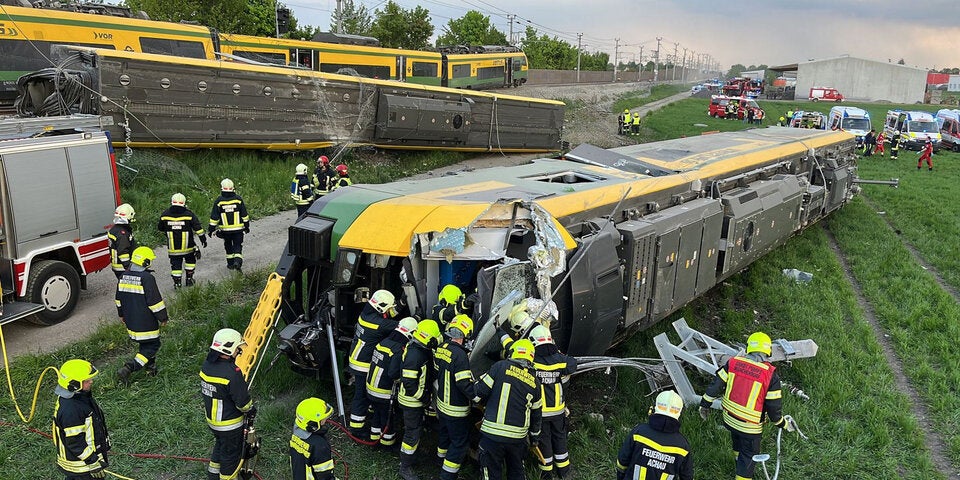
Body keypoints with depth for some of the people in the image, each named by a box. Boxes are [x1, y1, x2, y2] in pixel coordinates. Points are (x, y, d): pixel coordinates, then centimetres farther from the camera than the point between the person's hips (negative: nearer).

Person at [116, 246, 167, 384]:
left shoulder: (124, 276, 5)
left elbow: (119, 298, 16)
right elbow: (155, 301, -18)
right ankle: (128, 368, -10)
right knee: (152, 346, 2)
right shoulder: (147, 278, -20)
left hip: (131, 321, 8)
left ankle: (151, 368, 31)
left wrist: (121, 314, 28)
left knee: (145, 344, 23)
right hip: (146, 323, -8)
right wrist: (163, 317, -8)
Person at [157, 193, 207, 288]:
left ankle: (177, 282, 7)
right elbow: (198, 228, -5)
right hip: (187, 246, -1)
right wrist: (203, 239, 4)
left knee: (175, 264, 8)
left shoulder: (165, 215, -2)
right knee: (190, 259, 20)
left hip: (172, 247, 1)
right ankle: (189, 279, 20)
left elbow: (160, 228, 11)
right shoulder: (189, 214, -8)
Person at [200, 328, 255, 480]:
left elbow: (205, 391, 7)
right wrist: (251, 410, -4)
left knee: (220, 445, 30)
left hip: (211, 418, 8)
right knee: (231, 454, 13)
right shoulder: (232, 373, -32)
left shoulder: (206, 365, -7)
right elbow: (243, 401, -24)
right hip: (230, 424, -8)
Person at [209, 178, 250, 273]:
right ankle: (238, 261, -17)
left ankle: (231, 263, 25)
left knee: (228, 246, 18)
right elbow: (244, 215, 2)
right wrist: (246, 226, 12)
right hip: (238, 228, 0)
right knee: (237, 245, 4)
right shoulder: (238, 199, -3)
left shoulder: (218, 201, -7)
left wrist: (211, 229, 3)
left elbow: (214, 217, -5)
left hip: (225, 229, 0)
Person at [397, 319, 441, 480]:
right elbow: (409, 384, -30)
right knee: (413, 434, 1)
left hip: (419, 399, 10)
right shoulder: (414, 356, -32)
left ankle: (408, 457, 44)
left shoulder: (423, 349, -2)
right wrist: (424, 397, -19)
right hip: (412, 401, -10)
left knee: (415, 428, 25)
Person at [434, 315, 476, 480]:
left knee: (445, 434, 28)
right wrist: (478, 394, -14)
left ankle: (442, 458, 47)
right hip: (456, 410, -8)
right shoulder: (460, 355, -29)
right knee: (460, 442, 8)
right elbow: (466, 385, -28)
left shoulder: (440, 349, -4)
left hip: (442, 403, 8)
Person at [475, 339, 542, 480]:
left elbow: (478, 393, -7)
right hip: (518, 437, 4)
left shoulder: (500, 367, -7)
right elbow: (536, 414, 15)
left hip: (492, 435, -4)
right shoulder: (535, 382, 7)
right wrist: (535, 436, 29)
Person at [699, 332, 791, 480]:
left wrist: (705, 404, 9)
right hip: (750, 427, -5)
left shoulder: (733, 363, -11)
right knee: (748, 456, 16)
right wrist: (783, 424, 6)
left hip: (729, 419, 5)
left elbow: (715, 386, -5)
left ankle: (740, 467, 55)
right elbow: (774, 407, -13)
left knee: (738, 444, 32)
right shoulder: (771, 375, -19)